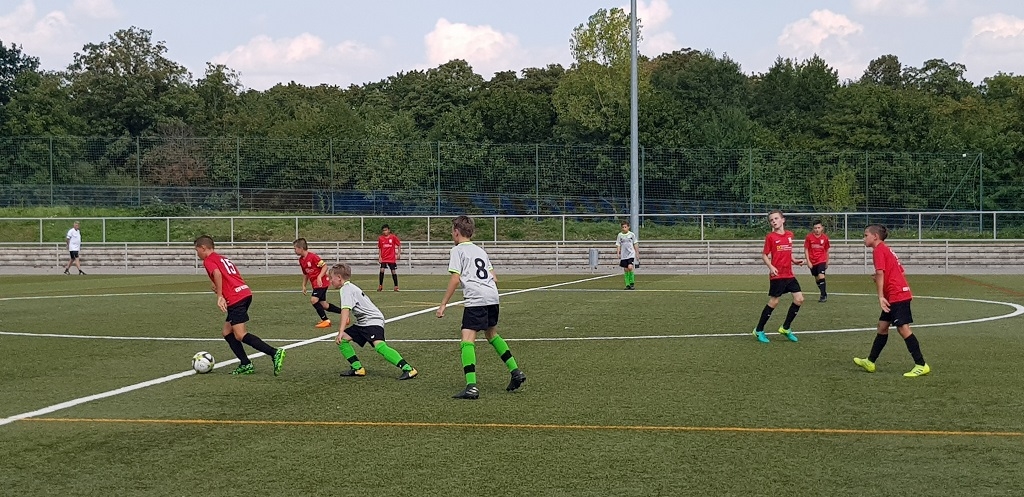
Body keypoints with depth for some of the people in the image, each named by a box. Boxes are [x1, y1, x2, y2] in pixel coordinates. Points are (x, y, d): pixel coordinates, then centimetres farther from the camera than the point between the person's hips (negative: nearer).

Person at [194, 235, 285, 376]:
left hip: (235, 299, -9)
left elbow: (217, 273, -19)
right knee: (227, 332, 16)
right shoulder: (223, 258, 27)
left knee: (240, 335, -12)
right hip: (245, 292, 9)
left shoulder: (208, 260, 1)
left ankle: (274, 353, -24)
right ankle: (245, 364, 9)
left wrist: (220, 296, -18)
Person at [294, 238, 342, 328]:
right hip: (315, 284, 9)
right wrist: (303, 286, 16)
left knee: (313, 299, -21)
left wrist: (319, 277, -26)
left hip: (321, 282, -9)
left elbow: (325, 266, -17)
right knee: (323, 304, 9)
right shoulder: (301, 260, 8)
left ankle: (325, 320, -11)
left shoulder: (312, 257, -18)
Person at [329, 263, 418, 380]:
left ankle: (408, 369, -34)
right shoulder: (350, 287, 18)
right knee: (342, 339, 6)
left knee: (379, 346, -29)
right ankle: (357, 368, 6)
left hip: (373, 321, -11)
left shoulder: (346, 289, -12)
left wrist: (341, 331, -33)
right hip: (362, 322, 11)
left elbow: (346, 309, -26)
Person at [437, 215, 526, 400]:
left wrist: (443, 304, -4)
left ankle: (471, 386, -27)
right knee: (492, 334, 28)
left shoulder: (457, 250, 3)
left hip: (475, 299, -8)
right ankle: (516, 372, 26)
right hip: (493, 296, 8)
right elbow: (495, 279, 20)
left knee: (467, 339, -13)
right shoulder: (480, 250, 24)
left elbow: (455, 279, -6)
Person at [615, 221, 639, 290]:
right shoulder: (620, 235, 4)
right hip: (623, 255, 2)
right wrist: (618, 253, -4)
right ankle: (627, 285, 10)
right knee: (625, 269, 3)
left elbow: (635, 244, 9)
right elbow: (618, 245, 6)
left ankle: (632, 282, -3)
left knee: (630, 267, -20)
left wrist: (637, 252, 9)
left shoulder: (632, 234, 1)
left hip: (631, 254, -2)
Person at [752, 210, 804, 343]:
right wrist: (770, 266, -18)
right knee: (773, 302, -3)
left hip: (789, 275, 6)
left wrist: (794, 261, 7)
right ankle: (759, 330, 10)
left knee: (799, 298, -2)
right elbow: (764, 255, -2)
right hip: (777, 275, -6)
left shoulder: (790, 235, 10)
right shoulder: (770, 237, -5)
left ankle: (786, 328, 12)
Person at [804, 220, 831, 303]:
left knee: (821, 276, -19)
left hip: (822, 260, -2)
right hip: (812, 262, 2)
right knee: (817, 279, 12)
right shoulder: (809, 237, -6)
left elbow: (827, 250, 8)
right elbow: (806, 249, -1)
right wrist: (808, 261, -8)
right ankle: (824, 293, 32)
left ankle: (823, 295, -12)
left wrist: (827, 262, 13)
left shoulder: (825, 237, -3)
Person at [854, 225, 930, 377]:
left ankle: (921, 365, -11)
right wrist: (879, 278, 12)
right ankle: (870, 362, 23)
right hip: (901, 293, 10)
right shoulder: (886, 249, 20)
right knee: (882, 326, 15)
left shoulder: (878, 250, -9)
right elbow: (899, 270, 21)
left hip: (896, 295, -10)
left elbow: (880, 273, -20)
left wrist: (881, 296, -24)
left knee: (903, 328, -10)